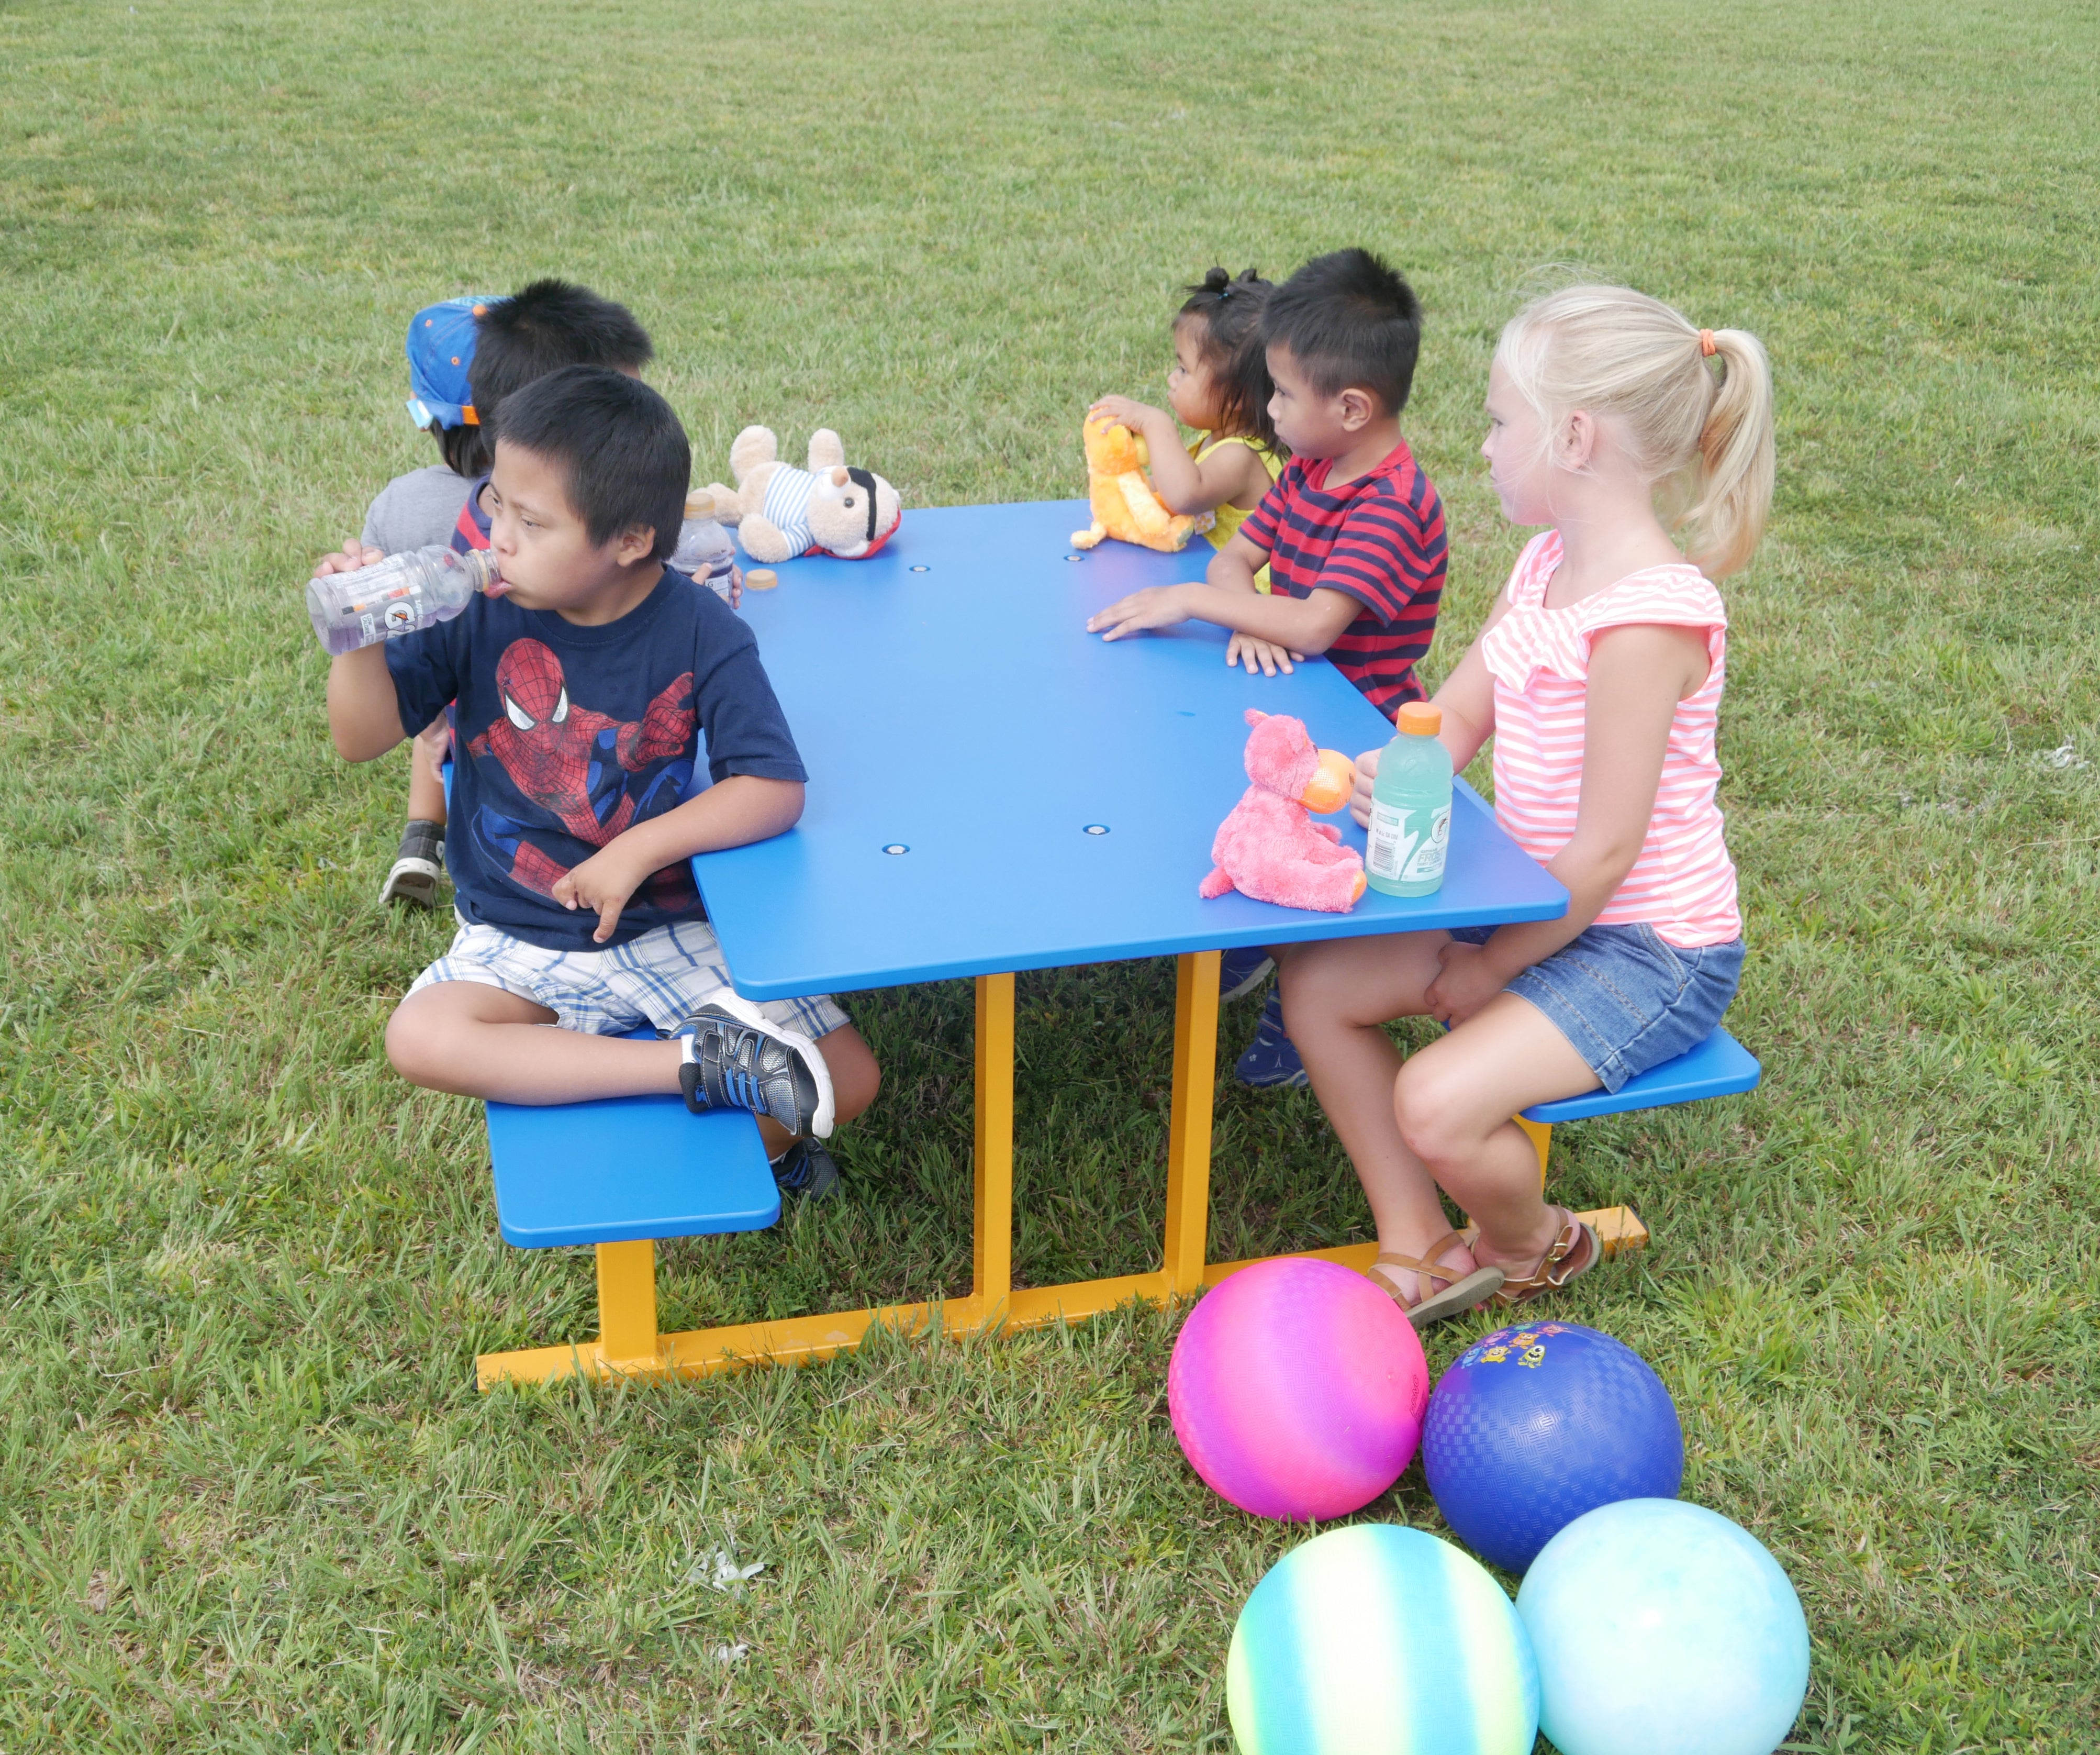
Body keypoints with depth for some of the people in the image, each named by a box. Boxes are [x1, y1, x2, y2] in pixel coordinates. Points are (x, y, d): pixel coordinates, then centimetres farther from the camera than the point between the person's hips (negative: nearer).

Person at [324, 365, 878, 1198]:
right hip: (519, 939, 2)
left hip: (675, 929, -1)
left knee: (847, 1078, -16)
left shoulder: (699, 634, -13)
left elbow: (774, 790, -18)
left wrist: (640, 849, -24)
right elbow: (364, 737, -4)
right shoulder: (481, 611, -9)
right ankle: (700, 1062, -26)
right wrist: (357, 636, -23)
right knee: (419, 1038, -30)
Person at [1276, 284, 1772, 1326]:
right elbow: (1458, 712, 8)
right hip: (1542, 909, 9)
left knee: (1438, 1106, -25)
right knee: (1317, 986, 2)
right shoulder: (1548, 564, 3)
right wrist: (1396, 769, -15)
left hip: (1648, 954, -9)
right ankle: (1418, 1255, 10)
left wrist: (1491, 970, -13)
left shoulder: (1647, 617, -26)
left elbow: (1605, 852, -24)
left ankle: (1535, 1248, 10)